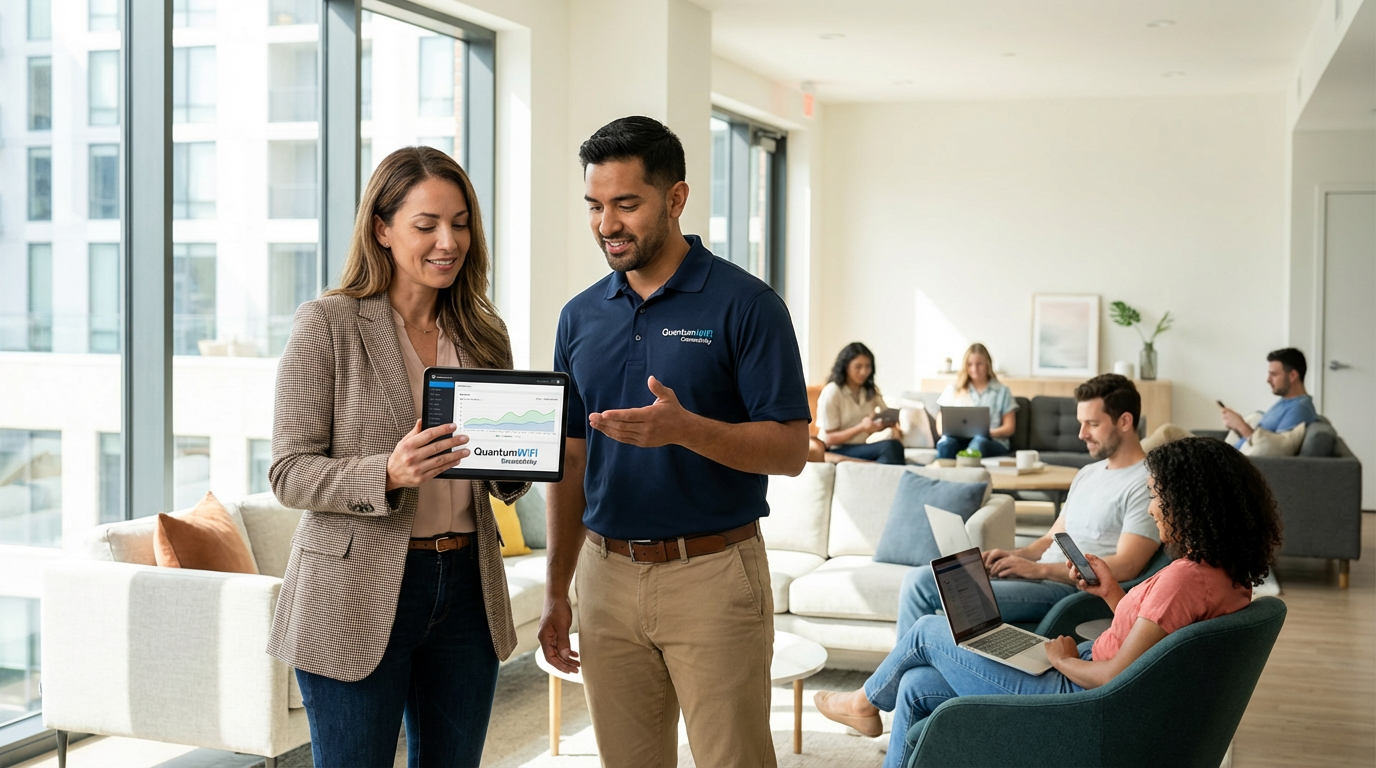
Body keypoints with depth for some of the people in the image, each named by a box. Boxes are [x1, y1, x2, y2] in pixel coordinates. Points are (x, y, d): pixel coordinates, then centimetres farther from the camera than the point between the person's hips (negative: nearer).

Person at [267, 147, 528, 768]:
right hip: (358, 597, -5)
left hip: (467, 590, 5)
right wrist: (387, 475, -26)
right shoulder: (326, 324, -6)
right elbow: (289, 472, -10)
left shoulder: (483, 333, 9)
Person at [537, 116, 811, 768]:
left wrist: (685, 429, -26)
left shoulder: (744, 305, -7)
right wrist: (556, 591, 11)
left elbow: (790, 450, -10)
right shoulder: (580, 317, 9)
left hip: (714, 574, -4)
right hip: (607, 575, 5)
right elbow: (572, 463, 14)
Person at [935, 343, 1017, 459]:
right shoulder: (953, 390, 23)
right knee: (946, 442, -37)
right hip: (958, 439, 2)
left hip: (992, 442, -1)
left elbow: (1009, 429, 12)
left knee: (979, 441, -40)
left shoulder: (1002, 391, 18)